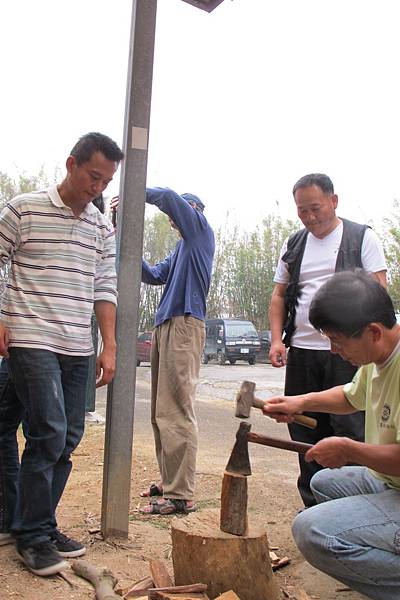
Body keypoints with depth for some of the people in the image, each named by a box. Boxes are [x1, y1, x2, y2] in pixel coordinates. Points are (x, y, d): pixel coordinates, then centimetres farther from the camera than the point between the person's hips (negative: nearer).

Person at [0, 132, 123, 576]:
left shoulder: (101, 228, 11)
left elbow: (105, 288, 11)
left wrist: (109, 347, 6)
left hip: (77, 348, 6)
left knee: (68, 438, 6)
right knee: (49, 432, -12)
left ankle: (41, 526, 22)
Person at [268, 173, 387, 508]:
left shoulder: (363, 238, 3)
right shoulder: (293, 246, 15)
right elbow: (279, 296, 16)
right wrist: (277, 339, 2)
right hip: (301, 353, 5)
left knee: (350, 430, -4)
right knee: (306, 433, 9)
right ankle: (314, 507, 21)